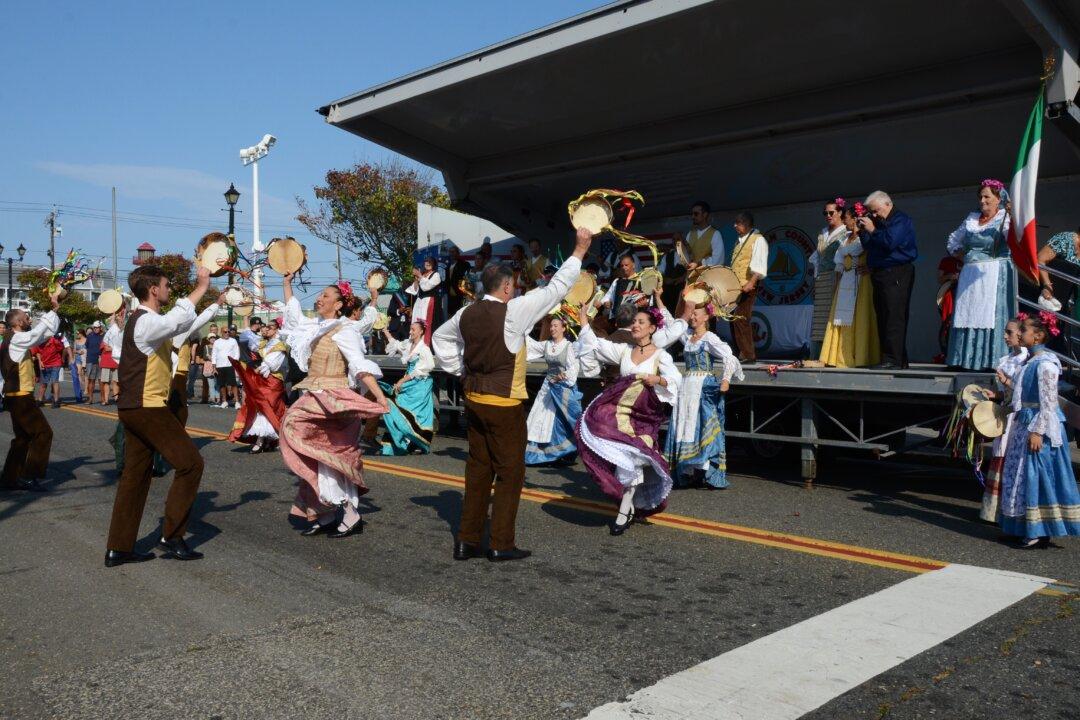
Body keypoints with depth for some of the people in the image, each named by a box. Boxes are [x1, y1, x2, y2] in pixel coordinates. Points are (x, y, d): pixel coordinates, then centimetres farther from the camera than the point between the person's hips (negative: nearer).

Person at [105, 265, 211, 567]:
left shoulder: (145, 320, 15)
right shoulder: (146, 321, -17)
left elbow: (182, 323, 28)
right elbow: (177, 320, -38)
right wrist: (201, 287, -29)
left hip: (134, 408, 10)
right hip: (148, 407, -10)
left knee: (136, 474, 12)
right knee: (190, 463, -5)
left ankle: (118, 548, 16)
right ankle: (171, 537, 1)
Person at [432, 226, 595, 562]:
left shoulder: (467, 314, 5)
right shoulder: (513, 311, -14)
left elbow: (440, 337, 22)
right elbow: (555, 288, -9)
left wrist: (460, 371, 20)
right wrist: (580, 251, 0)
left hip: (474, 399, 7)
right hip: (505, 404, -7)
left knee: (478, 468, 14)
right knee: (510, 471, 4)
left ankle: (466, 540, 18)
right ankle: (501, 544, 9)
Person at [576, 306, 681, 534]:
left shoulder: (660, 355, -1)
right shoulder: (624, 350, 10)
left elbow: (675, 380, -12)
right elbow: (595, 343, 8)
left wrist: (658, 380, -31)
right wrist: (583, 317, 4)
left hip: (644, 416, -3)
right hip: (621, 411, 3)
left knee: (632, 458, -9)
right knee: (624, 458, -7)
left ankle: (625, 510, 1)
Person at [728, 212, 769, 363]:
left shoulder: (758, 240, -5)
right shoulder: (740, 241, 21)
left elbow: (759, 265, -17)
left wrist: (751, 282, -28)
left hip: (747, 287, -9)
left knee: (740, 319, -13)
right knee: (734, 319, 7)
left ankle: (748, 355, -9)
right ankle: (741, 352, 13)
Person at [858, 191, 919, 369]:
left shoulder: (901, 220, -4)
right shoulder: (879, 222, 21)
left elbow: (890, 242, -19)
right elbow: (868, 247, 21)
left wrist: (872, 230, -9)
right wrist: (863, 232, 7)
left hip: (896, 275, -9)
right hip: (879, 274, 9)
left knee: (893, 319, -12)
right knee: (882, 319, 6)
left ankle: (893, 360, -13)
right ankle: (897, 359, 11)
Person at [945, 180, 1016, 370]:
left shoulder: (1005, 218, 1)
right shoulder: (971, 218, 17)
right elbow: (953, 242, 28)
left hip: (995, 275, -5)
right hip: (970, 275, 6)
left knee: (992, 316, -9)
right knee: (967, 316, 3)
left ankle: (993, 361, -8)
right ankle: (967, 360, 6)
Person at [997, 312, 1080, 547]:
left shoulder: (1045, 364, -17)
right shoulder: (1030, 360, 12)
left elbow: (1048, 402, -19)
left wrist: (1037, 431, -21)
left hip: (1039, 427, -10)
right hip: (1025, 424, 10)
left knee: (1035, 477, -4)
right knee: (1025, 477, 13)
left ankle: (1039, 534, 4)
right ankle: (1029, 529, 23)